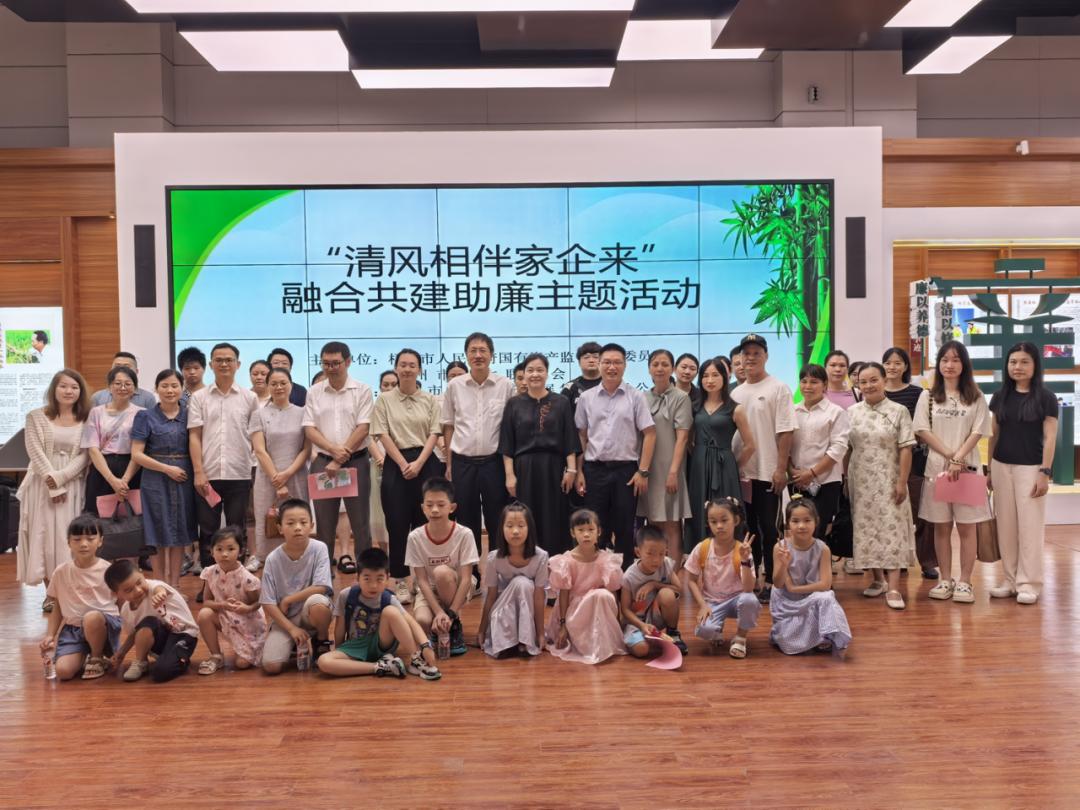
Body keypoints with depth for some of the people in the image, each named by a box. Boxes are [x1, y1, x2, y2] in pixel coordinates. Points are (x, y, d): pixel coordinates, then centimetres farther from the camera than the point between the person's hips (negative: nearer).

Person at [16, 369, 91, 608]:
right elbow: (35, 453, -5)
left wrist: (59, 478, -15)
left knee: (69, 537, -1)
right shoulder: (36, 417, 3)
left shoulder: (86, 420, 5)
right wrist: (52, 485, -13)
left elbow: (84, 456, -3)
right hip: (42, 485, 0)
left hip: (73, 486, 0)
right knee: (44, 535, 1)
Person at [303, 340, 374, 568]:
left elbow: (363, 428, -7)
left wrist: (341, 459, -12)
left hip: (355, 462, -2)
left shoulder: (362, 391, -1)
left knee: (360, 523, 3)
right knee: (324, 524, 8)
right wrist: (334, 449, -15)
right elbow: (309, 429, 2)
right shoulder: (314, 393, 7)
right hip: (323, 463, 2)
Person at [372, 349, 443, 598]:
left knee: (424, 521, 3)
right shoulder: (384, 399, 4)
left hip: (425, 463, 1)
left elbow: (434, 433, 1)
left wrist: (419, 463, -12)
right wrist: (403, 463, -11)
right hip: (396, 463, -1)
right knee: (397, 522, 0)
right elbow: (382, 434, -2)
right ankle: (401, 581, 8)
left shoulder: (429, 400, 7)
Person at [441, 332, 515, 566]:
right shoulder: (454, 386, 3)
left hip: (493, 461, -1)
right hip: (462, 462, 1)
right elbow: (448, 427, 8)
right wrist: (448, 465, 5)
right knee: (466, 521, 10)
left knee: (497, 521, 5)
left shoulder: (506, 386, -1)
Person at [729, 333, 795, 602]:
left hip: (768, 472, -5)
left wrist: (781, 469, -14)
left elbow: (786, 431, -9)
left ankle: (771, 582, 9)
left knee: (768, 528, 0)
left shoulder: (778, 389, -4)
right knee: (748, 527, 11)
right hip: (741, 472, 5)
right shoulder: (736, 393, 12)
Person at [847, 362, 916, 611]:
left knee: (891, 529, -7)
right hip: (860, 481, 3)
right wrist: (844, 479, 3)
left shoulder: (899, 411, -2)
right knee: (866, 528, 7)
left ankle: (893, 587, -8)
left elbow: (905, 449, -6)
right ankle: (878, 579, 20)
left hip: (888, 481, -3)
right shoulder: (851, 412, 6)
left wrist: (902, 482, -11)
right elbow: (845, 449, 8)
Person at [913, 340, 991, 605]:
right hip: (936, 467, 1)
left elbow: (978, 432, -2)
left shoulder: (975, 397, 5)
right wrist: (949, 456, -11)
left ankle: (965, 581, 7)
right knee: (941, 526, 6)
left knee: (966, 526, 0)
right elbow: (923, 430, -1)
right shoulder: (928, 396, 7)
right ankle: (946, 580, 14)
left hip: (967, 468, -1)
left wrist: (958, 459, -15)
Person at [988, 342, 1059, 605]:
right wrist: (989, 468, 10)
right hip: (1002, 467, 4)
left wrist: (1045, 472, -11)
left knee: (1030, 526, -1)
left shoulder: (1046, 398, -3)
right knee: (1006, 525, 7)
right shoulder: (1000, 396, 7)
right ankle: (1010, 579, 15)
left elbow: (1049, 438, -5)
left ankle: (1028, 583, 6)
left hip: (1030, 468, -4)